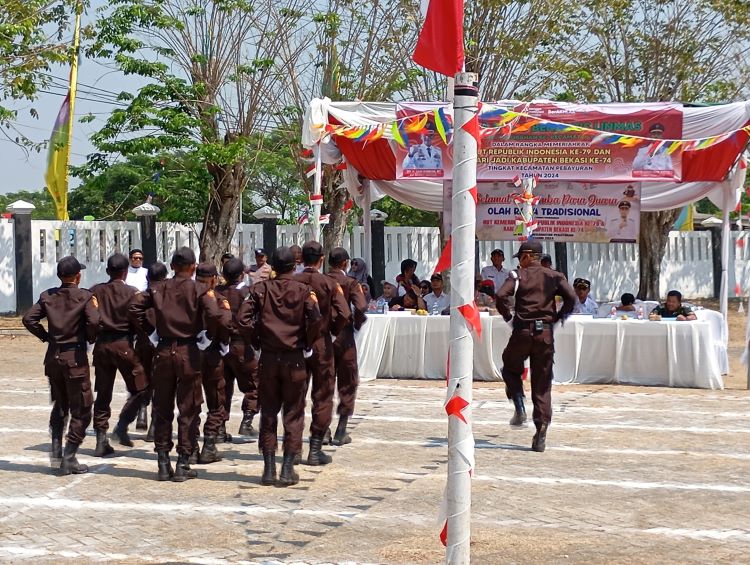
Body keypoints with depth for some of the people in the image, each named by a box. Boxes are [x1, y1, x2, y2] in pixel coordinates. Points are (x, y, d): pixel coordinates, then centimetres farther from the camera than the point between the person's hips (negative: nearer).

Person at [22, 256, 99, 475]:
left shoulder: (48, 296, 5)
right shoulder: (84, 296, -8)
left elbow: (29, 319, -1)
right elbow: (94, 322, -20)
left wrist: (45, 336, 8)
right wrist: (90, 337, -1)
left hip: (53, 356, 5)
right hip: (76, 357, -5)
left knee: (60, 403, 23)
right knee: (80, 408, 4)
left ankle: (56, 445, 10)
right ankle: (69, 457, 0)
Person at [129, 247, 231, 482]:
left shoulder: (158, 288, 4)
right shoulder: (200, 290, -6)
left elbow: (134, 308, -2)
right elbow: (216, 318, -17)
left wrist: (148, 328, 7)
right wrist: (226, 310, 4)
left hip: (163, 350, 3)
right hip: (188, 352, -3)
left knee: (162, 409, 11)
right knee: (188, 409, 5)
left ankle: (163, 463, 13)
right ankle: (183, 464, 4)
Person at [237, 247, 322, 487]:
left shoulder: (260, 289, 0)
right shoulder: (303, 290, -4)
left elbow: (242, 318, -8)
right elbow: (315, 320, -15)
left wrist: (256, 340, 5)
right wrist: (307, 343, 2)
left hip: (268, 358, 2)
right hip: (294, 359, -2)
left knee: (268, 413, 10)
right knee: (293, 414, 6)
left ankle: (268, 469, 10)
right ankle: (288, 470, 3)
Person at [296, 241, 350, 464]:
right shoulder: (329, 283, -8)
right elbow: (344, 314, -15)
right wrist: (332, 330, 2)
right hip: (321, 345, -2)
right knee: (322, 397, 5)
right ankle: (315, 449, 3)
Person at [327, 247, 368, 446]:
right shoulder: (350, 284, -8)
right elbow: (361, 306, -22)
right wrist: (356, 324, -5)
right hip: (343, 338, -3)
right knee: (347, 384, 7)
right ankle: (340, 432, 3)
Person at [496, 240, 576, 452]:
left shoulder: (518, 275, 1)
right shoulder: (554, 276, 8)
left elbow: (501, 296, -14)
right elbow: (571, 297, -5)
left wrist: (507, 316, 3)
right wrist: (557, 317, 8)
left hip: (523, 331, -2)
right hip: (545, 333, 2)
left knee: (510, 368, 24)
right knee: (542, 383, 6)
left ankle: (520, 408, 2)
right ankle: (541, 430, -4)